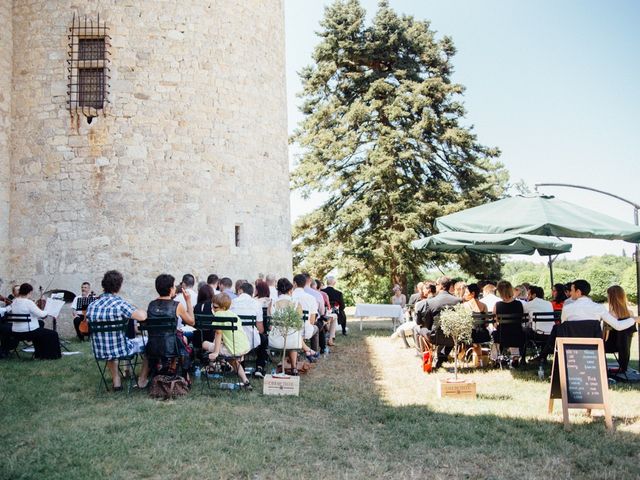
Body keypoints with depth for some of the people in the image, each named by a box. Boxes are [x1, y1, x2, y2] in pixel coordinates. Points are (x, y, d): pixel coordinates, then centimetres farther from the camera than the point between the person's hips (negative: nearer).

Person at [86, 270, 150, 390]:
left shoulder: (91, 306, -4)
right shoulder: (120, 304, -21)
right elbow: (142, 317, -29)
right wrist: (141, 311, -5)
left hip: (100, 352, 6)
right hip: (121, 350, -5)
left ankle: (116, 380, 36)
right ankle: (143, 380, 22)